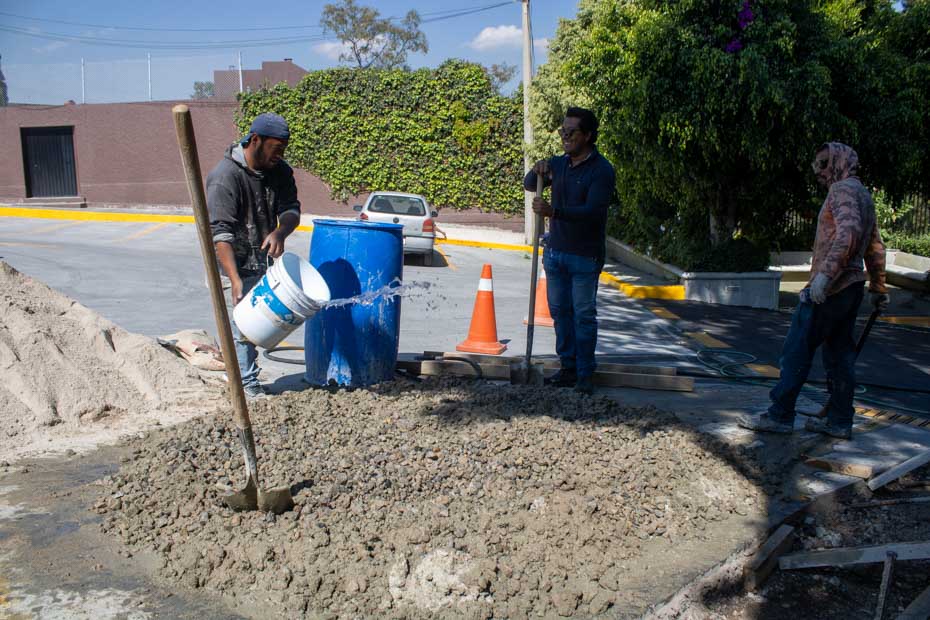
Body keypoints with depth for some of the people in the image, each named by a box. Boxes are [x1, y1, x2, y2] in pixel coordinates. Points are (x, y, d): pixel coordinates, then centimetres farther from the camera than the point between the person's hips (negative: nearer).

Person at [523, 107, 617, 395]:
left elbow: (593, 210, -24)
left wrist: (554, 212, -35)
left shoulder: (601, 170, -13)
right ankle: (568, 367, 21)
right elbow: (528, 186, 15)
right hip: (555, 250, 7)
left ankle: (584, 374, 7)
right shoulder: (558, 163, 8)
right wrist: (537, 171, -8)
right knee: (560, 311, 10)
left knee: (584, 315, -1)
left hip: (585, 255, -6)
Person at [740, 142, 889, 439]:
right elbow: (875, 248, 26)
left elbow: (849, 230, -28)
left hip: (828, 289, -10)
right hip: (851, 287, 10)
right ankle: (839, 421, 16)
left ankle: (780, 415, 0)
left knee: (797, 351, -5)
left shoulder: (843, 189, -10)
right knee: (839, 354, 12)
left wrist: (826, 272, -33)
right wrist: (879, 289, 32)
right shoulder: (863, 194, 21)